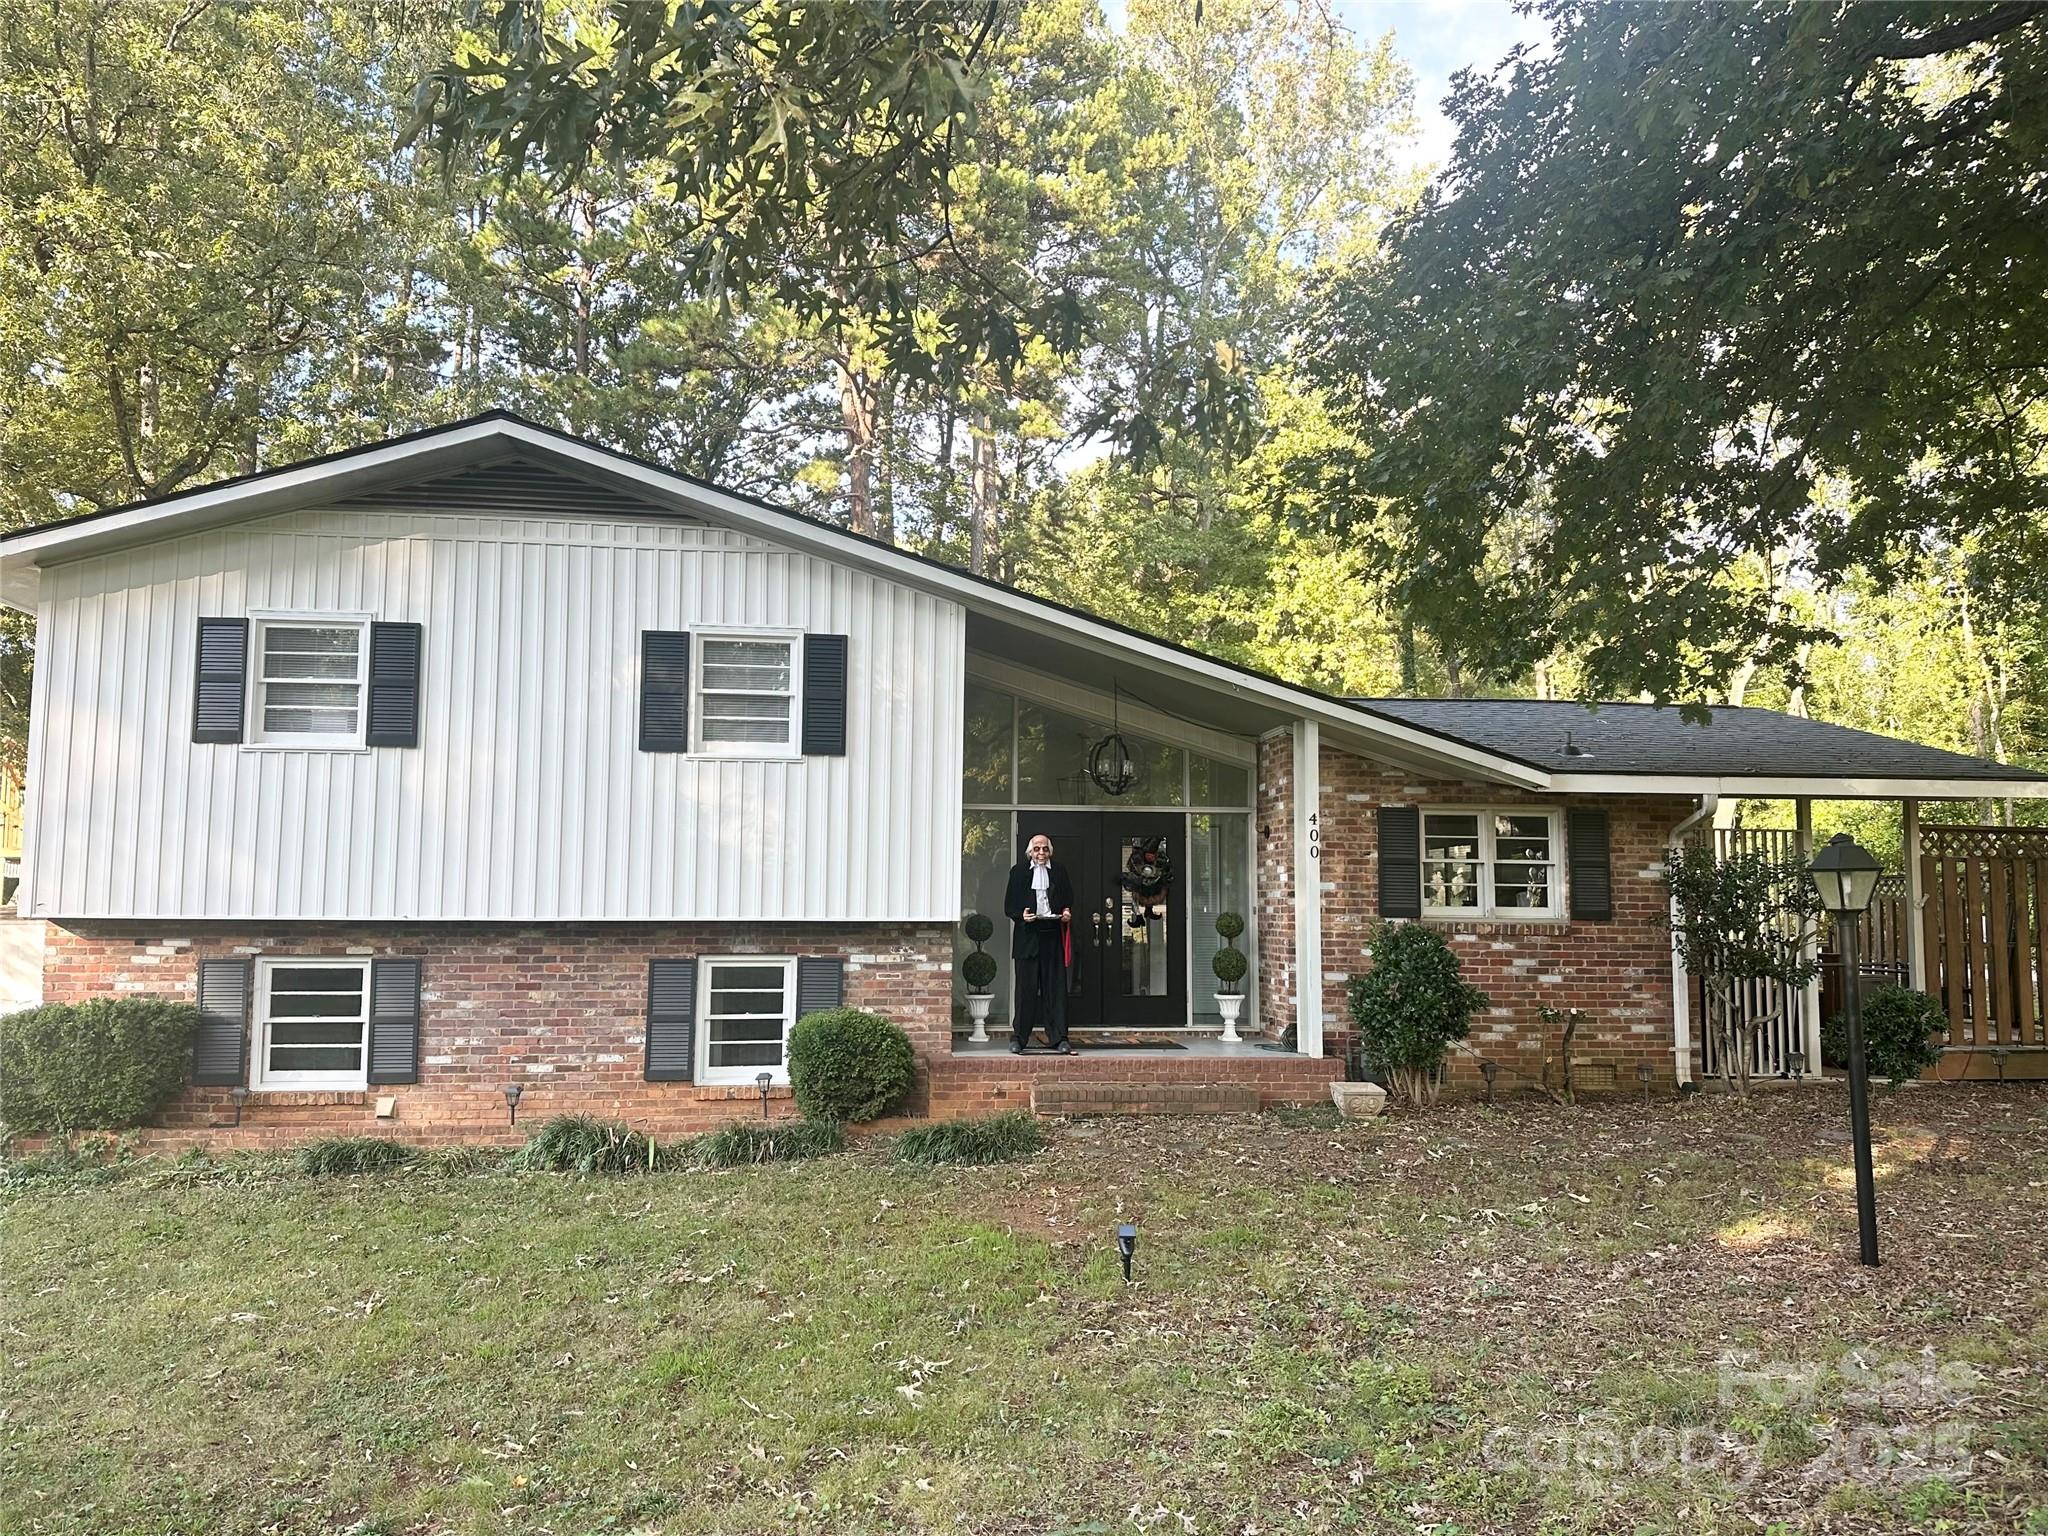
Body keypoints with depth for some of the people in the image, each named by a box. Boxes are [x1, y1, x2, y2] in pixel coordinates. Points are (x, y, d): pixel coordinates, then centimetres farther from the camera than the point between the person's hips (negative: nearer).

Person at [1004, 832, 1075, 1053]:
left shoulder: (1059, 872, 13)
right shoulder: (1018, 872, 7)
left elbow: (1069, 901, 16)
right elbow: (1009, 906, 5)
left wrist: (1067, 913, -5)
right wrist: (1021, 915, -14)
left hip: (1053, 937, 2)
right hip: (1027, 937, -2)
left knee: (1056, 988, 1)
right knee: (1026, 989, 0)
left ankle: (1059, 1039, 5)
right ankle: (1018, 1039, 8)